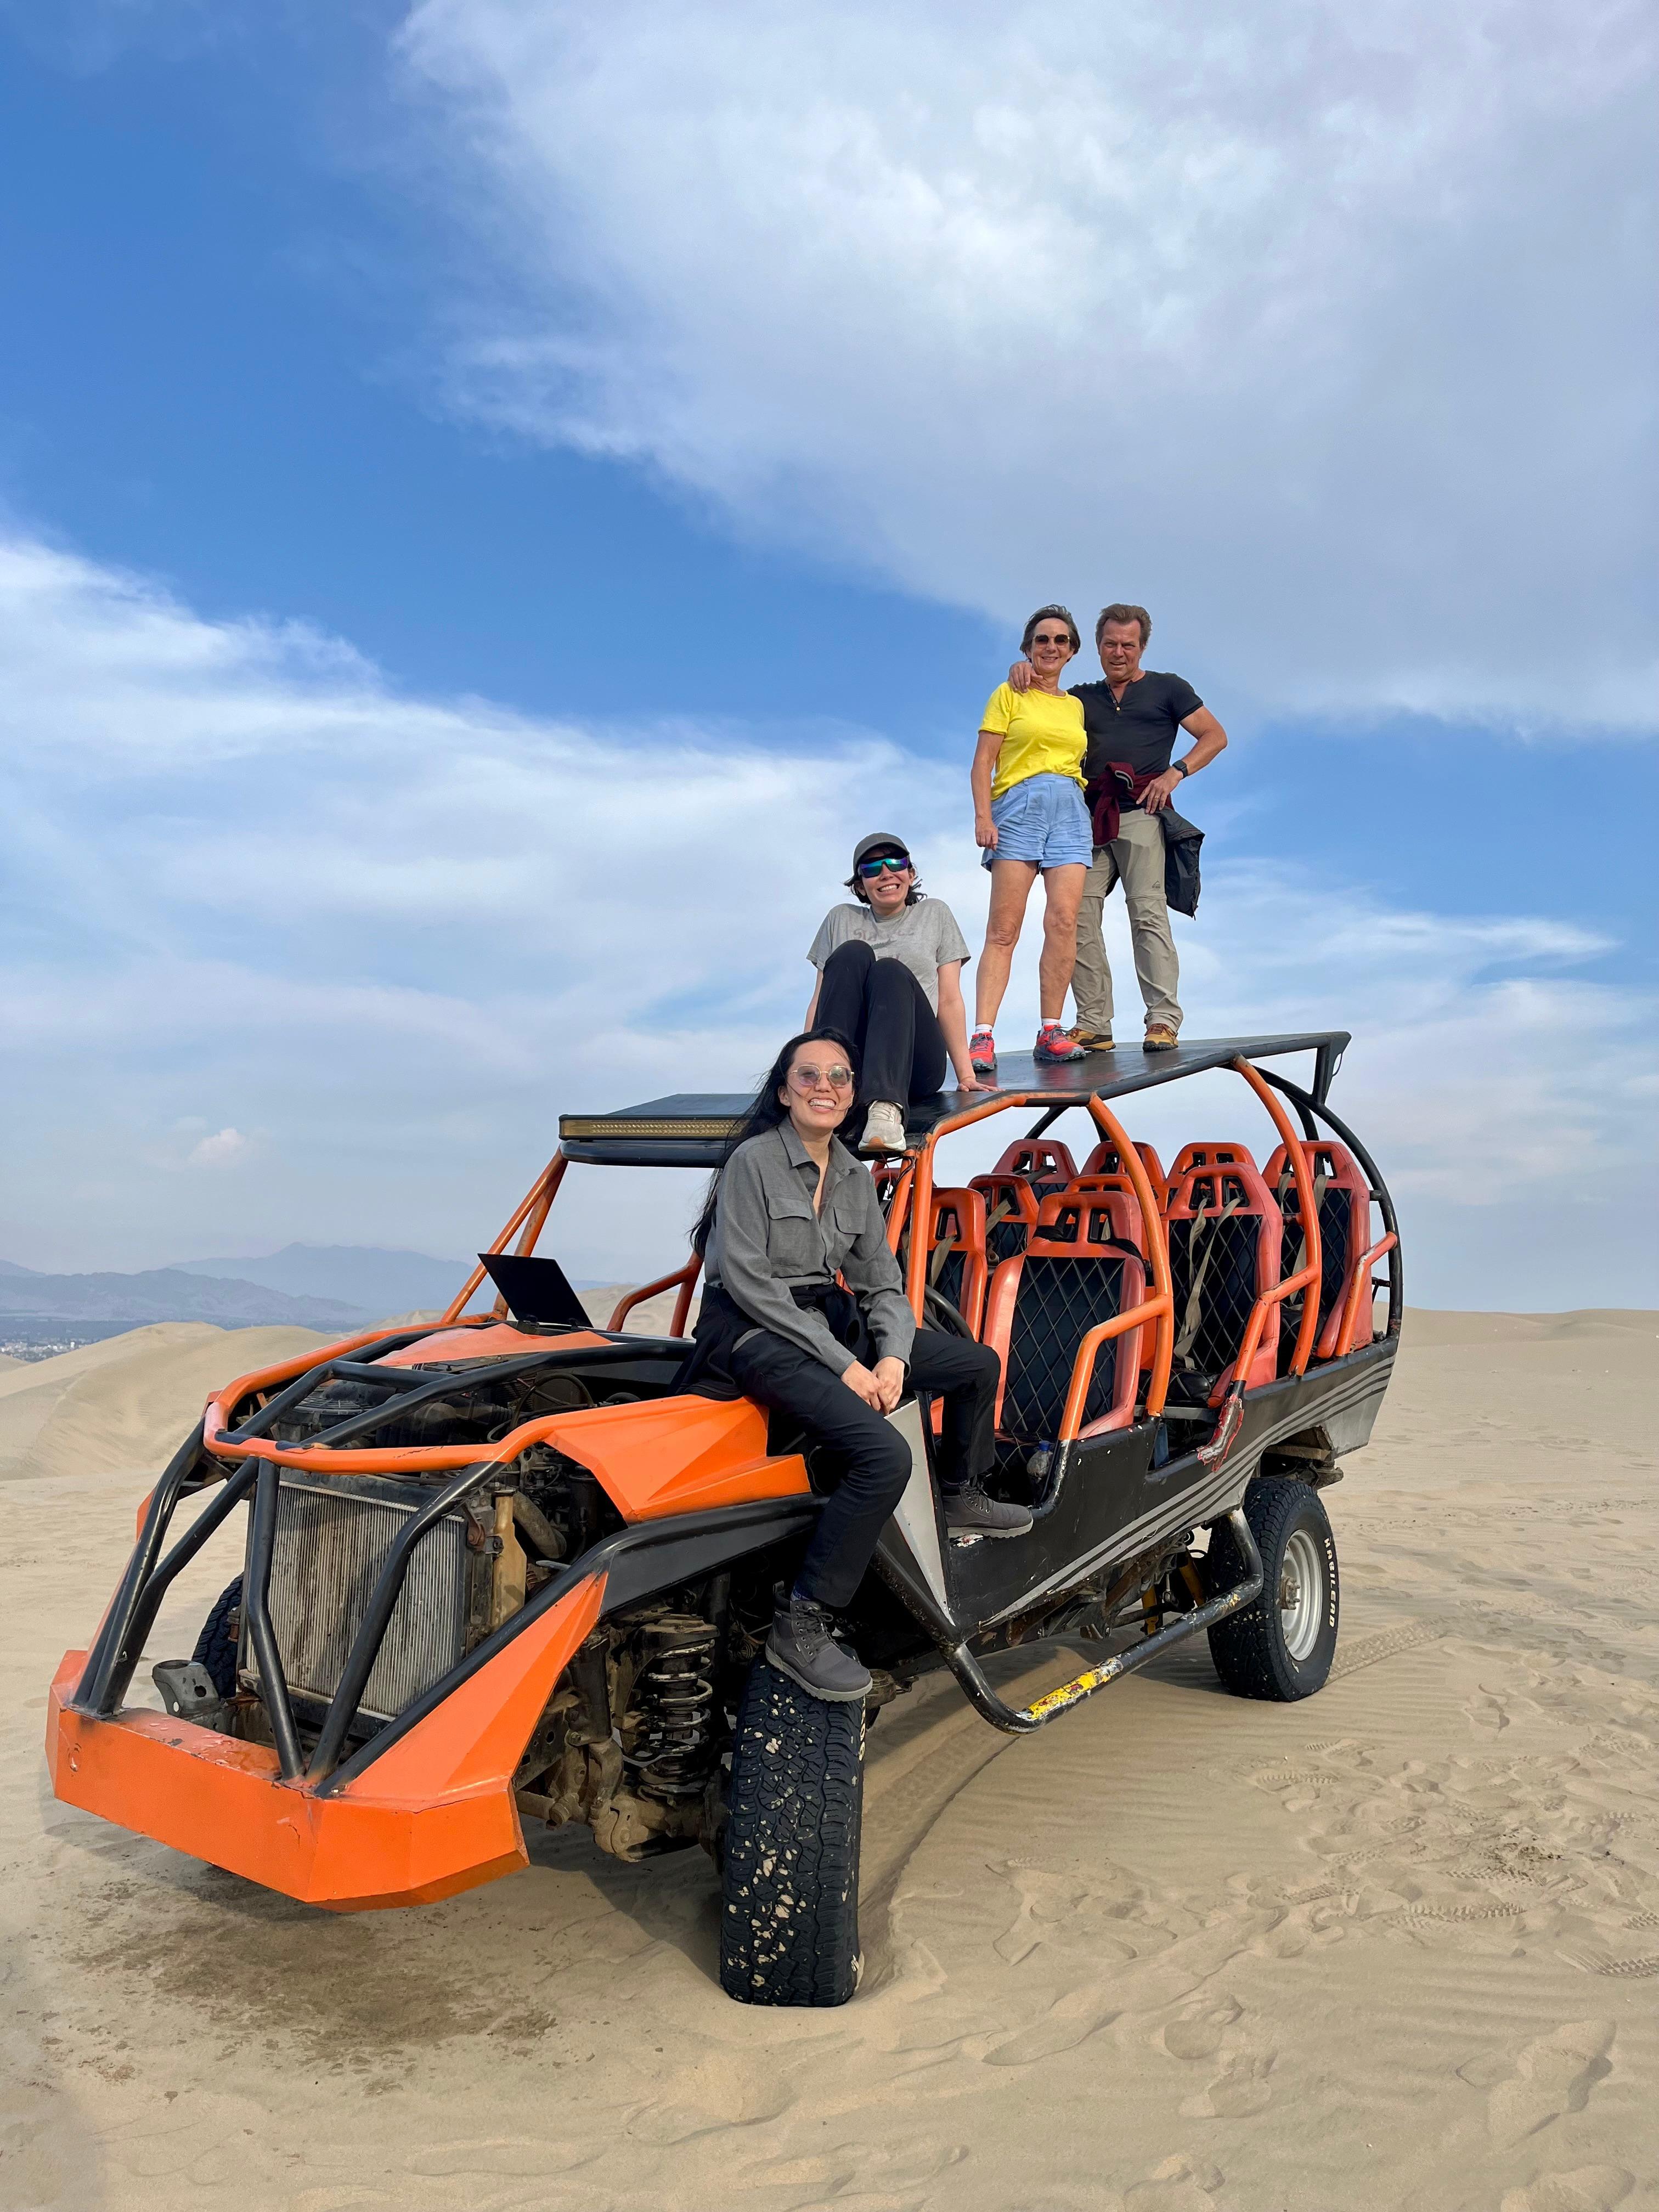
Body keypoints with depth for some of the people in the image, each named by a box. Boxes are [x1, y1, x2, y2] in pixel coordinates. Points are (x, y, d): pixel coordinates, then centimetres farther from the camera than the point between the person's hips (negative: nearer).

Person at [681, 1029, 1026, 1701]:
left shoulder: (855, 1178, 10)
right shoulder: (753, 1160, -12)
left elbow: (882, 1282, 11)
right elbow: (749, 1282, -17)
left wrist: (893, 1355, -11)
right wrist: (842, 1365, -20)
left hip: (831, 1321, 8)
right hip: (754, 1335, -8)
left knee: (980, 1365, 9)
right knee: (885, 1455, -28)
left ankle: (961, 1498, 34)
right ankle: (800, 1626, -19)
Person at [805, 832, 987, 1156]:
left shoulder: (935, 914, 22)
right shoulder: (841, 919, 24)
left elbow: (950, 1001, 13)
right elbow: (819, 1001, 15)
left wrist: (966, 1074, 2)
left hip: (915, 1064, -1)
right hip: (847, 1063, 1)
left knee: (890, 971, -29)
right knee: (853, 954, -22)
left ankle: (885, 1108, -52)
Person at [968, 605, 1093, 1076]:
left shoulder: (1075, 706, 23)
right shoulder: (1008, 695, 10)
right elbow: (983, 761, 2)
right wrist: (983, 816, -11)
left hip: (1070, 811, 4)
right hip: (1019, 807, -4)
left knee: (1064, 922, -10)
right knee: (1004, 929, -12)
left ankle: (1051, 1033, -7)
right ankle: (983, 1036, -16)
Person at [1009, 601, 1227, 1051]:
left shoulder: (1167, 689, 16)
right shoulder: (1082, 698, 26)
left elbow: (1215, 736, 12)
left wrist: (1175, 773, -4)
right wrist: (1022, 673, 1)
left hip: (1140, 813, -4)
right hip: (1087, 816, 4)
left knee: (1147, 912, -15)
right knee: (1077, 917, -8)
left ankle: (1163, 1021, -18)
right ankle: (1093, 1025, -7)